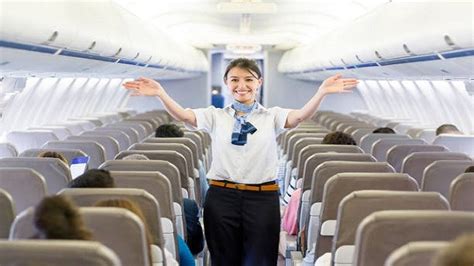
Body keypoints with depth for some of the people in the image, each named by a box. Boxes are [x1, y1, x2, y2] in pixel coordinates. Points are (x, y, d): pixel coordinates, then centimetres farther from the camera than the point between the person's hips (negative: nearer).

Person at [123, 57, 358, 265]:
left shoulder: (272, 116, 6)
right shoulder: (216, 116, 7)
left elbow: (300, 116, -13)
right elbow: (182, 115, -8)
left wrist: (321, 92, -32)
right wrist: (160, 93, -27)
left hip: (262, 198, -1)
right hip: (222, 197, 1)